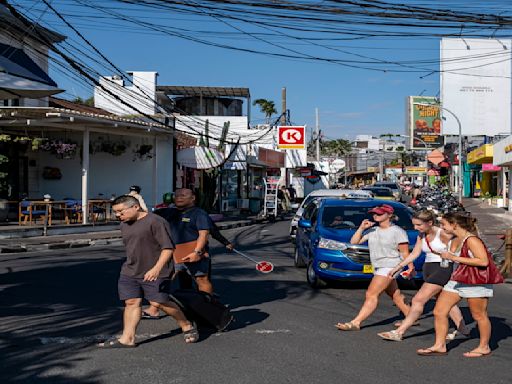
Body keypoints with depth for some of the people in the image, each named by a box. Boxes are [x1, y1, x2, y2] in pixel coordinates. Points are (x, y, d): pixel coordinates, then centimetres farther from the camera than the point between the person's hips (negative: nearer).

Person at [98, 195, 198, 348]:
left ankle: (187, 326, 14)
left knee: (159, 302, -5)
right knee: (131, 302, 2)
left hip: (153, 274, -7)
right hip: (129, 273, 7)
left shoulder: (155, 221, -14)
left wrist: (156, 269, -26)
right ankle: (127, 339, 5)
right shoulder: (124, 224, 12)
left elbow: (168, 248, -18)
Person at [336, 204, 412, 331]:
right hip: (378, 268, 8)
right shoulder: (372, 231, 9)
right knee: (396, 296, 17)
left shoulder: (398, 231, -7)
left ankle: (355, 323, -16)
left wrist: (410, 267, -11)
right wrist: (361, 228, -4)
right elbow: (354, 242, 7)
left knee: (371, 295, -13)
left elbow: (405, 252, -7)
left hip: (389, 267, -8)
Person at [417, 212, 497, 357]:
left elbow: (483, 261, -26)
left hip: (475, 282, -9)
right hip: (456, 279, 9)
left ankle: (484, 347, 23)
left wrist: (454, 258, -23)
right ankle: (439, 346, 11)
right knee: (439, 312, 4)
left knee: (479, 315, 6)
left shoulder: (471, 240, -17)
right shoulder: (453, 240, 9)